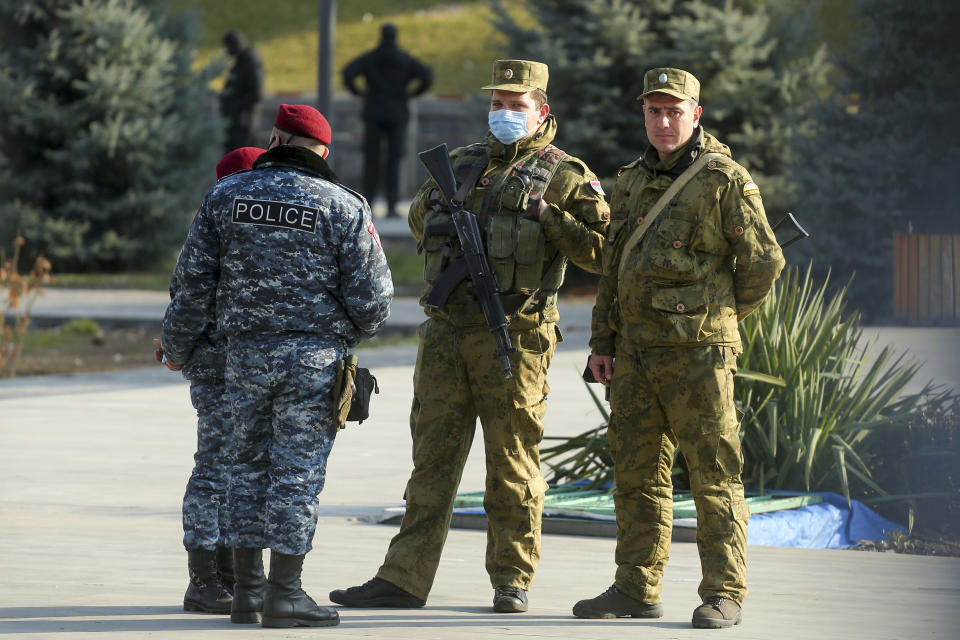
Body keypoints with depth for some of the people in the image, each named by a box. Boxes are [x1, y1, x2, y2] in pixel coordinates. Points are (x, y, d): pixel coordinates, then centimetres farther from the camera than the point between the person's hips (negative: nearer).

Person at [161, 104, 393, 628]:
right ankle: (284, 595, -1)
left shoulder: (226, 196, 3)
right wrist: (354, 331, 16)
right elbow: (371, 295, -6)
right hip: (314, 357, -3)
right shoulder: (343, 207, -5)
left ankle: (247, 590, 14)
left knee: (250, 466, 13)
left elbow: (194, 280, 4)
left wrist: (177, 346, 18)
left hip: (245, 352, 3)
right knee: (298, 471, -1)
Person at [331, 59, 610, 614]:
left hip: (513, 334, -5)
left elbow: (603, 247, -6)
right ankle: (405, 578, 6)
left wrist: (547, 219, -12)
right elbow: (420, 217, 34)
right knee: (433, 454, 5)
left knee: (512, 463, 1)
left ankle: (513, 579, 10)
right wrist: (437, 213, 13)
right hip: (448, 328, 5)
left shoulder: (562, 174, 0)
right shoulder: (462, 163, 17)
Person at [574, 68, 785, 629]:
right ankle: (638, 588, 15)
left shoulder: (725, 180, -6)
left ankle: (724, 594, 0)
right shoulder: (633, 182, 14)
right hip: (635, 351, 7)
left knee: (714, 473, -4)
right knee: (637, 471, 8)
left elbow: (764, 262, -4)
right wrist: (602, 342, 14)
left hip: (698, 351, -7)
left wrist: (720, 319, 6)